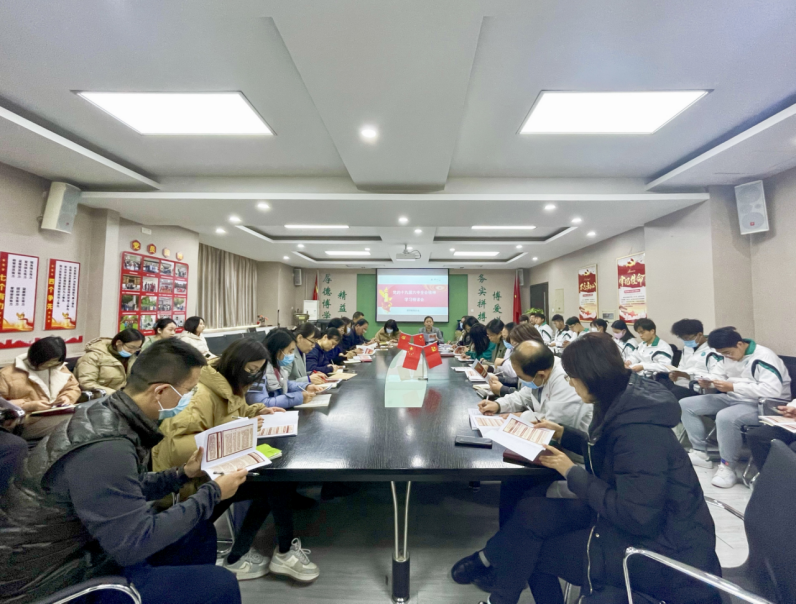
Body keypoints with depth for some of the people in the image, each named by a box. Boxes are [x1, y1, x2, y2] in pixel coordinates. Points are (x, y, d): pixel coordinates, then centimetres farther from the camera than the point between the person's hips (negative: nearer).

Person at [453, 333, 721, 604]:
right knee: (531, 509, -3)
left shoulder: (639, 430, -30)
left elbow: (637, 519, -27)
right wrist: (562, 433, 9)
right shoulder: (621, 404, -3)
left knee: (533, 550, -5)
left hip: (664, 549, -7)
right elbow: (604, 450, 14)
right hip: (639, 518, 8)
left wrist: (573, 474, -19)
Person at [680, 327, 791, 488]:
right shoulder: (729, 355, 7)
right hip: (734, 399, 9)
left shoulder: (763, 357, -19)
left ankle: (727, 468, -19)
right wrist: (710, 382, -5)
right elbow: (725, 378, 18)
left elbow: (773, 389, -29)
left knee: (725, 417, -39)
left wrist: (733, 387, -30)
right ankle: (700, 453, 4)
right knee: (686, 404, 0)